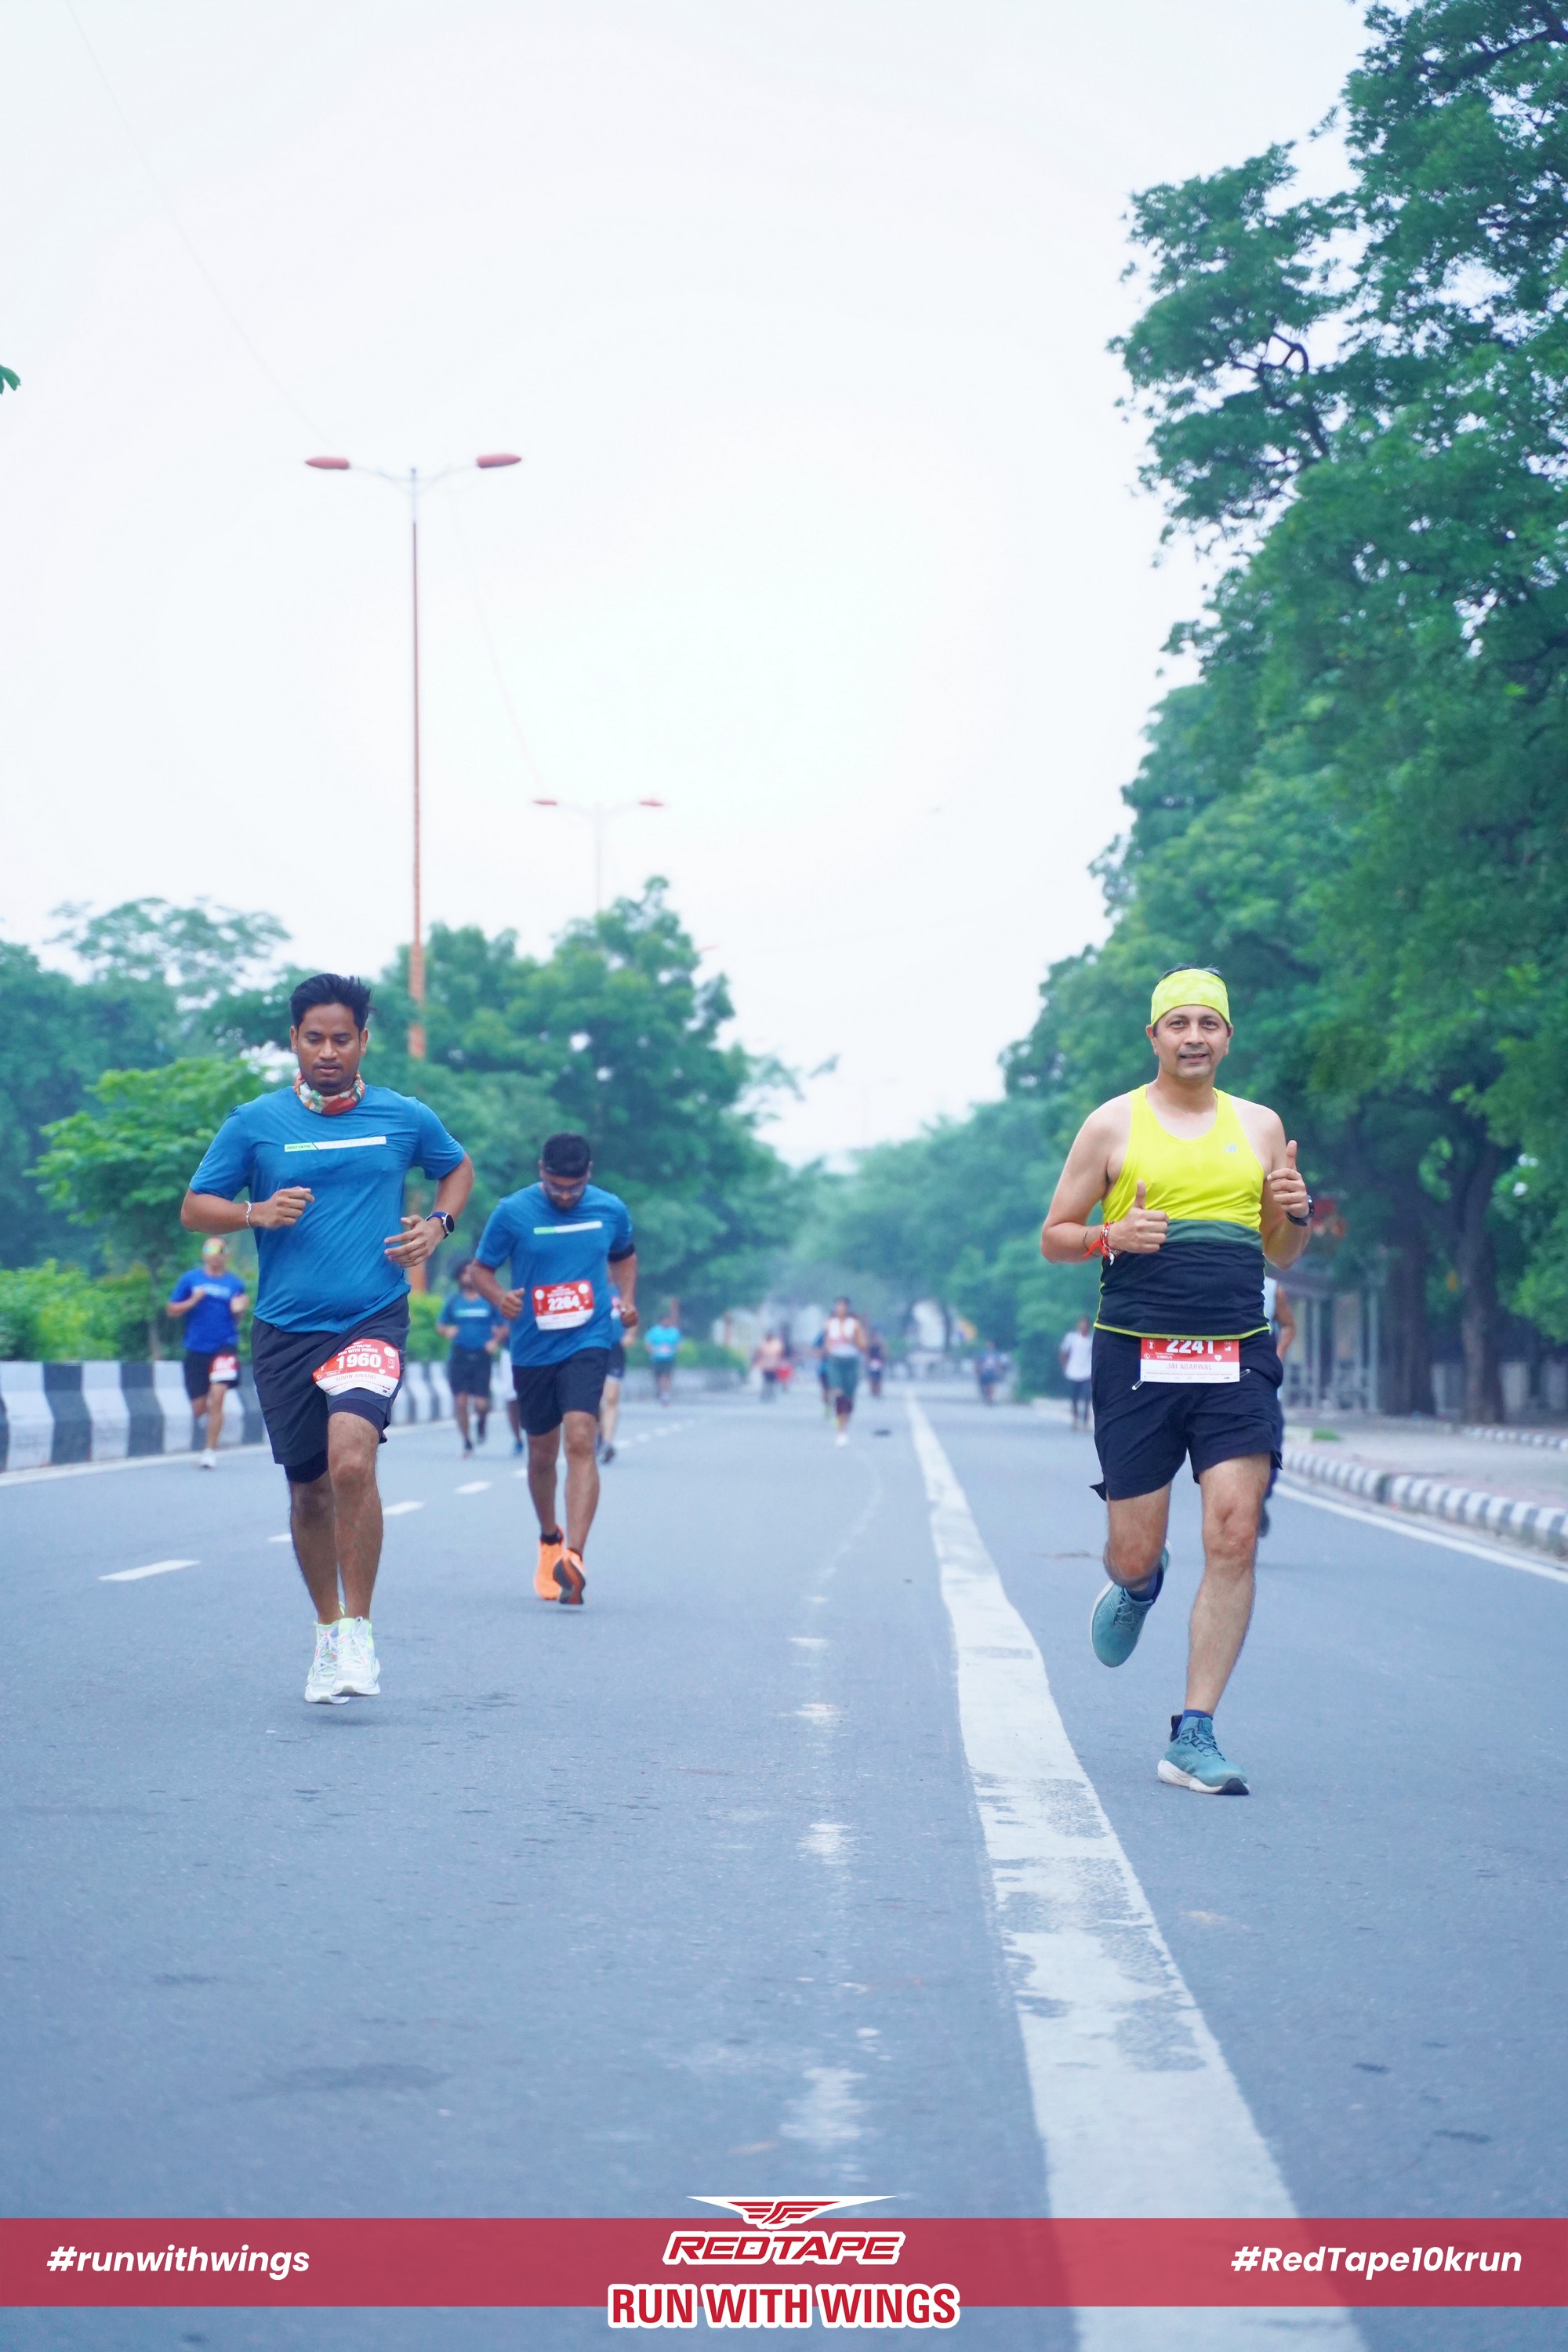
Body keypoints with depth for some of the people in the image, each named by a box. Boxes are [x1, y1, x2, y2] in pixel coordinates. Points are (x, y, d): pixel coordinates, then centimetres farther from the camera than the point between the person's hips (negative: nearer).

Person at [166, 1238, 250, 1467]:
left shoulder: (235, 1283, 7)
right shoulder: (190, 1279, 5)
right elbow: (172, 1310, 7)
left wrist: (238, 1310, -8)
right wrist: (192, 1302, -10)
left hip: (224, 1346, -1)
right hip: (196, 1350, 1)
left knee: (217, 1396, -17)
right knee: (199, 1408, 2)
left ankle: (210, 1451, -8)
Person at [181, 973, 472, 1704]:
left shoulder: (405, 1118, 4)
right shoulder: (254, 1123, 2)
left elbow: (458, 1166, 23)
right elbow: (194, 1209, 7)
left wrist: (438, 1224, 4)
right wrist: (257, 1212, -12)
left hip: (372, 1321, -2)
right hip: (284, 1332, 2)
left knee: (352, 1458, -24)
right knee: (308, 1491, 10)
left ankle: (358, 1630, -12)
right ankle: (328, 1628, 32)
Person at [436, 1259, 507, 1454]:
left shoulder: (489, 1300, 4)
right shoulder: (454, 1301, 9)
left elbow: (504, 1327, 9)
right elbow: (440, 1326, 15)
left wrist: (496, 1341, -10)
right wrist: (447, 1331, -8)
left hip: (482, 1357, -2)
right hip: (459, 1357, 2)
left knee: (481, 1404, -8)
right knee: (460, 1401, -4)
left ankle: (481, 1421, 28)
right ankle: (467, 1442, 12)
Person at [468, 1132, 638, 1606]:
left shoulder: (611, 1211, 1)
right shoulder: (512, 1212, -6)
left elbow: (624, 1257, 20)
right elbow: (481, 1269, 2)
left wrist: (627, 1299, 2)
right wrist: (500, 1298, -19)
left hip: (587, 1342, -1)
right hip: (532, 1349, 1)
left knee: (580, 1442, -20)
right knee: (542, 1454, 13)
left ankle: (573, 1557, -27)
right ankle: (549, 1540, 40)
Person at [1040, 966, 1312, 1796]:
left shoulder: (1260, 1127, 13)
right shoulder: (1114, 1124, 4)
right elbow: (1053, 1238, 8)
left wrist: (1296, 1213, -1)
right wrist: (1111, 1238, -13)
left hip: (1236, 1358, 2)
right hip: (1136, 1355, -2)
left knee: (1234, 1537, -11)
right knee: (1136, 1549, 1)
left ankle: (1195, 1735, -4)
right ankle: (1136, 1585, 42)